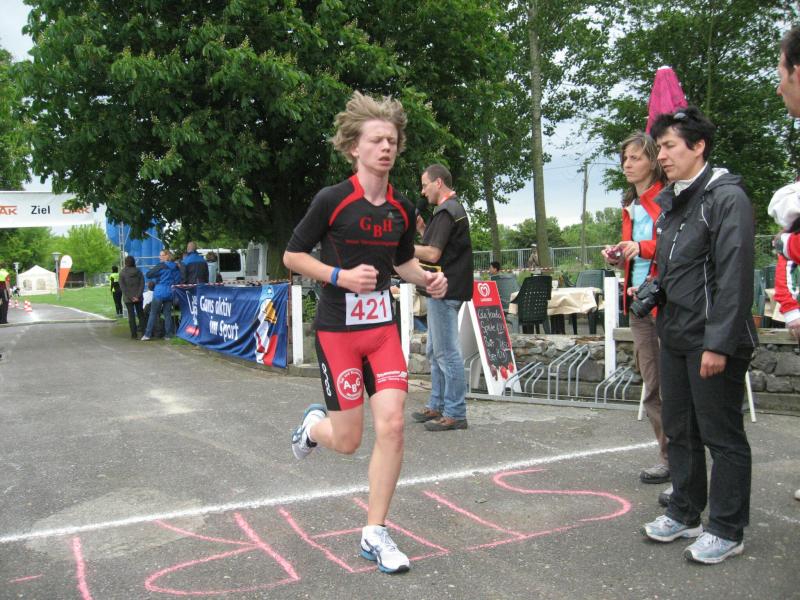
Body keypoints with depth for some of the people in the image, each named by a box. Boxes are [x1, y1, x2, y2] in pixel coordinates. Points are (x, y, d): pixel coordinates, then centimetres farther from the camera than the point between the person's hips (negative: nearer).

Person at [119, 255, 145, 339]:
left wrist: (130, 297, -9)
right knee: (140, 314, 13)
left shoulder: (122, 273, -5)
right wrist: (138, 296, -9)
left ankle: (134, 334, 1)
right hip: (138, 298, 2)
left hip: (128, 298, -2)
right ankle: (143, 330, 7)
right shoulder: (138, 272, 0)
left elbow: (122, 286, -10)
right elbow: (142, 284, -6)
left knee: (131, 315, 3)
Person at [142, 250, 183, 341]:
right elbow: (178, 280, 10)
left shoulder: (161, 266, -9)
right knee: (167, 314, 8)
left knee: (153, 313, 1)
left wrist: (157, 275, 9)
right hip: (170, 292, 5)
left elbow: (148, 275, -8)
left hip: (160, 292, -5)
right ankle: (168, 334, 7)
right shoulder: (176, 267, 6)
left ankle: (147, 334, 1)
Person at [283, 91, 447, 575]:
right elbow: (293, 255, -5)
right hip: (337, 328, -4)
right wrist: (341, 276, -20)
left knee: (391, 425, -8)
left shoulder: (402, 208, 5)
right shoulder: (332, 199, -10)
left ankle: (375, 535, 8)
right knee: (348, 441, 1)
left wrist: (427, 279, -1)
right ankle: (314, 424, 40)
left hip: (383, 326, 4)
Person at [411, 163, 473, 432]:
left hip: (445, 291, -11)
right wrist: (422, 228, 11)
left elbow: (433, 254, -21)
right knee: (435, 351, 17)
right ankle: (437, 406, 25)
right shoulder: (452, 209, 19)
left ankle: (455, 414, 0)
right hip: (442, 289, 11)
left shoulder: (447, 212, -15)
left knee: (447, 353, -6)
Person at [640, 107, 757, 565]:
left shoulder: (727, 197, -13)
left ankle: (727, 531, 15)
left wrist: (719, 343, -22)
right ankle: (685, 514, 31)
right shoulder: (671, 200, 14)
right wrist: (652, 292, 8)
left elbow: (734, 276, -19)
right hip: (676, 336, 9)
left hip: (714, 341, -9)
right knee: (679, 429, 16)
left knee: (723, 436, 2)